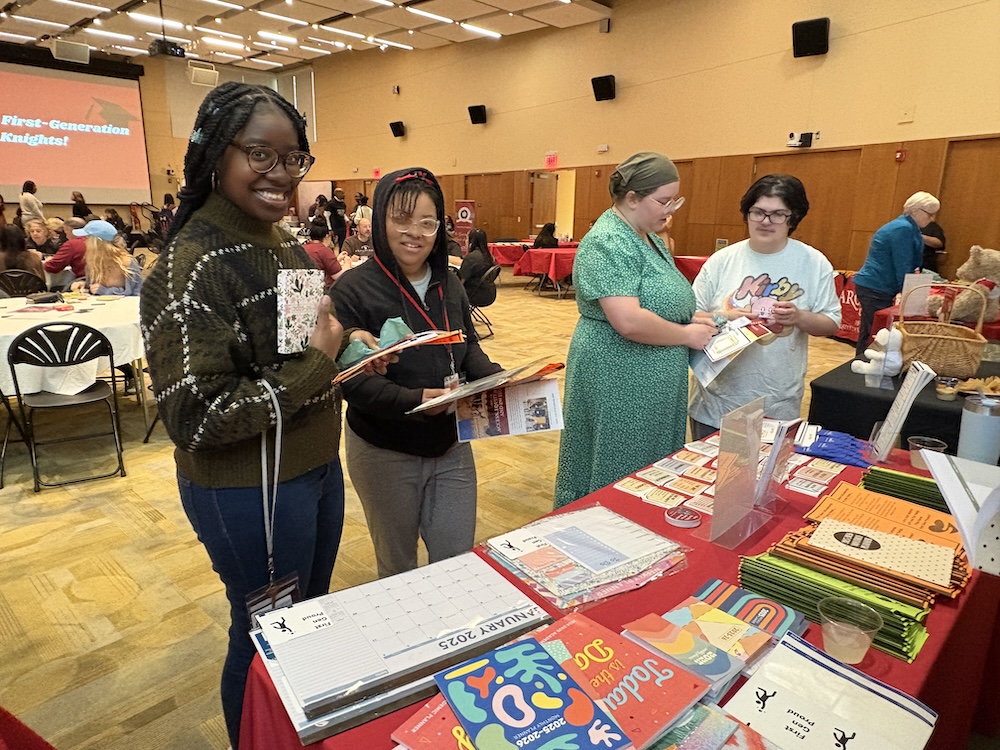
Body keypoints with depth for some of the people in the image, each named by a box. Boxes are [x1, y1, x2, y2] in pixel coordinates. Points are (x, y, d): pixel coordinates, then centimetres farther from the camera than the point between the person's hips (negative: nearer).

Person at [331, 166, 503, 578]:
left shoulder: (449, 283, 4)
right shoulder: (354, 289, -15)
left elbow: (469, 347, 11)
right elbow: (351, 377, -20)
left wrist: (497, 378, -8)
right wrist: (412, 400, -32)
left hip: (451, 446, 5)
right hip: (385, 453, -4)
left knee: (460, 558, 16)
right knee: (398, 567, 17)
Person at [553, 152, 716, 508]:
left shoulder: (649, 237, 11)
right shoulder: (608, 243, -19)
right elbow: (629, 322, -29)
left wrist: (693, 318, 2)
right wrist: (688, 335, -16)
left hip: (652, 385, 10)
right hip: (619, 387, -9)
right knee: (616, 477, 5)